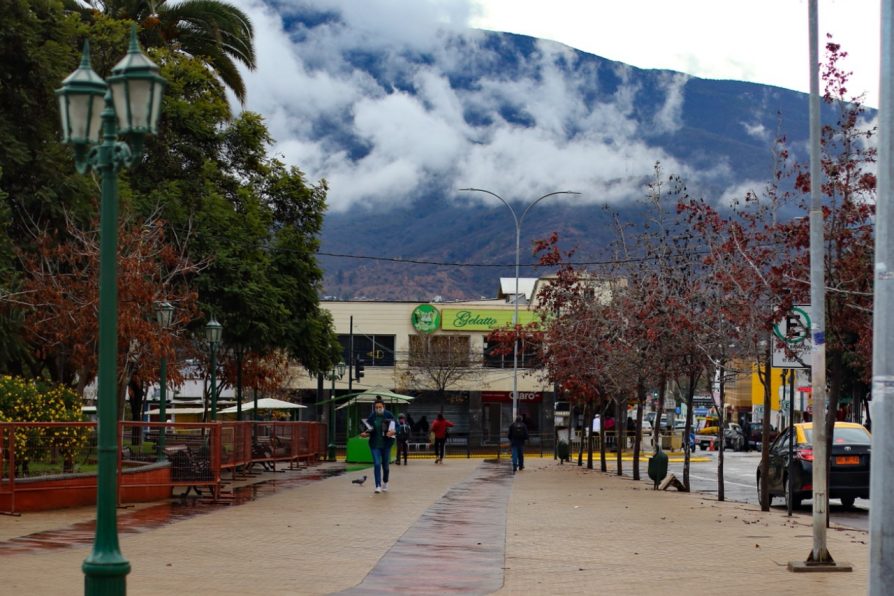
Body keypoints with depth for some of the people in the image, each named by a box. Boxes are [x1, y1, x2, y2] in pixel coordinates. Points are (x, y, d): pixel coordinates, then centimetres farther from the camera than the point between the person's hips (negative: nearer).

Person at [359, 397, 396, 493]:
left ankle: (385, 483, 35)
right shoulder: (371, 417, -2)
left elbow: (397, 428, -2)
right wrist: (365, 434, -12)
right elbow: (369, 431, 8)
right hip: (375, 444, 0)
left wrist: (393, 431, -22)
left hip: (386, 444, 0)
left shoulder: (389, 415, -6)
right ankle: (378, 486, -10)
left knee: (385, 465, 10)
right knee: (377, 464, -12)